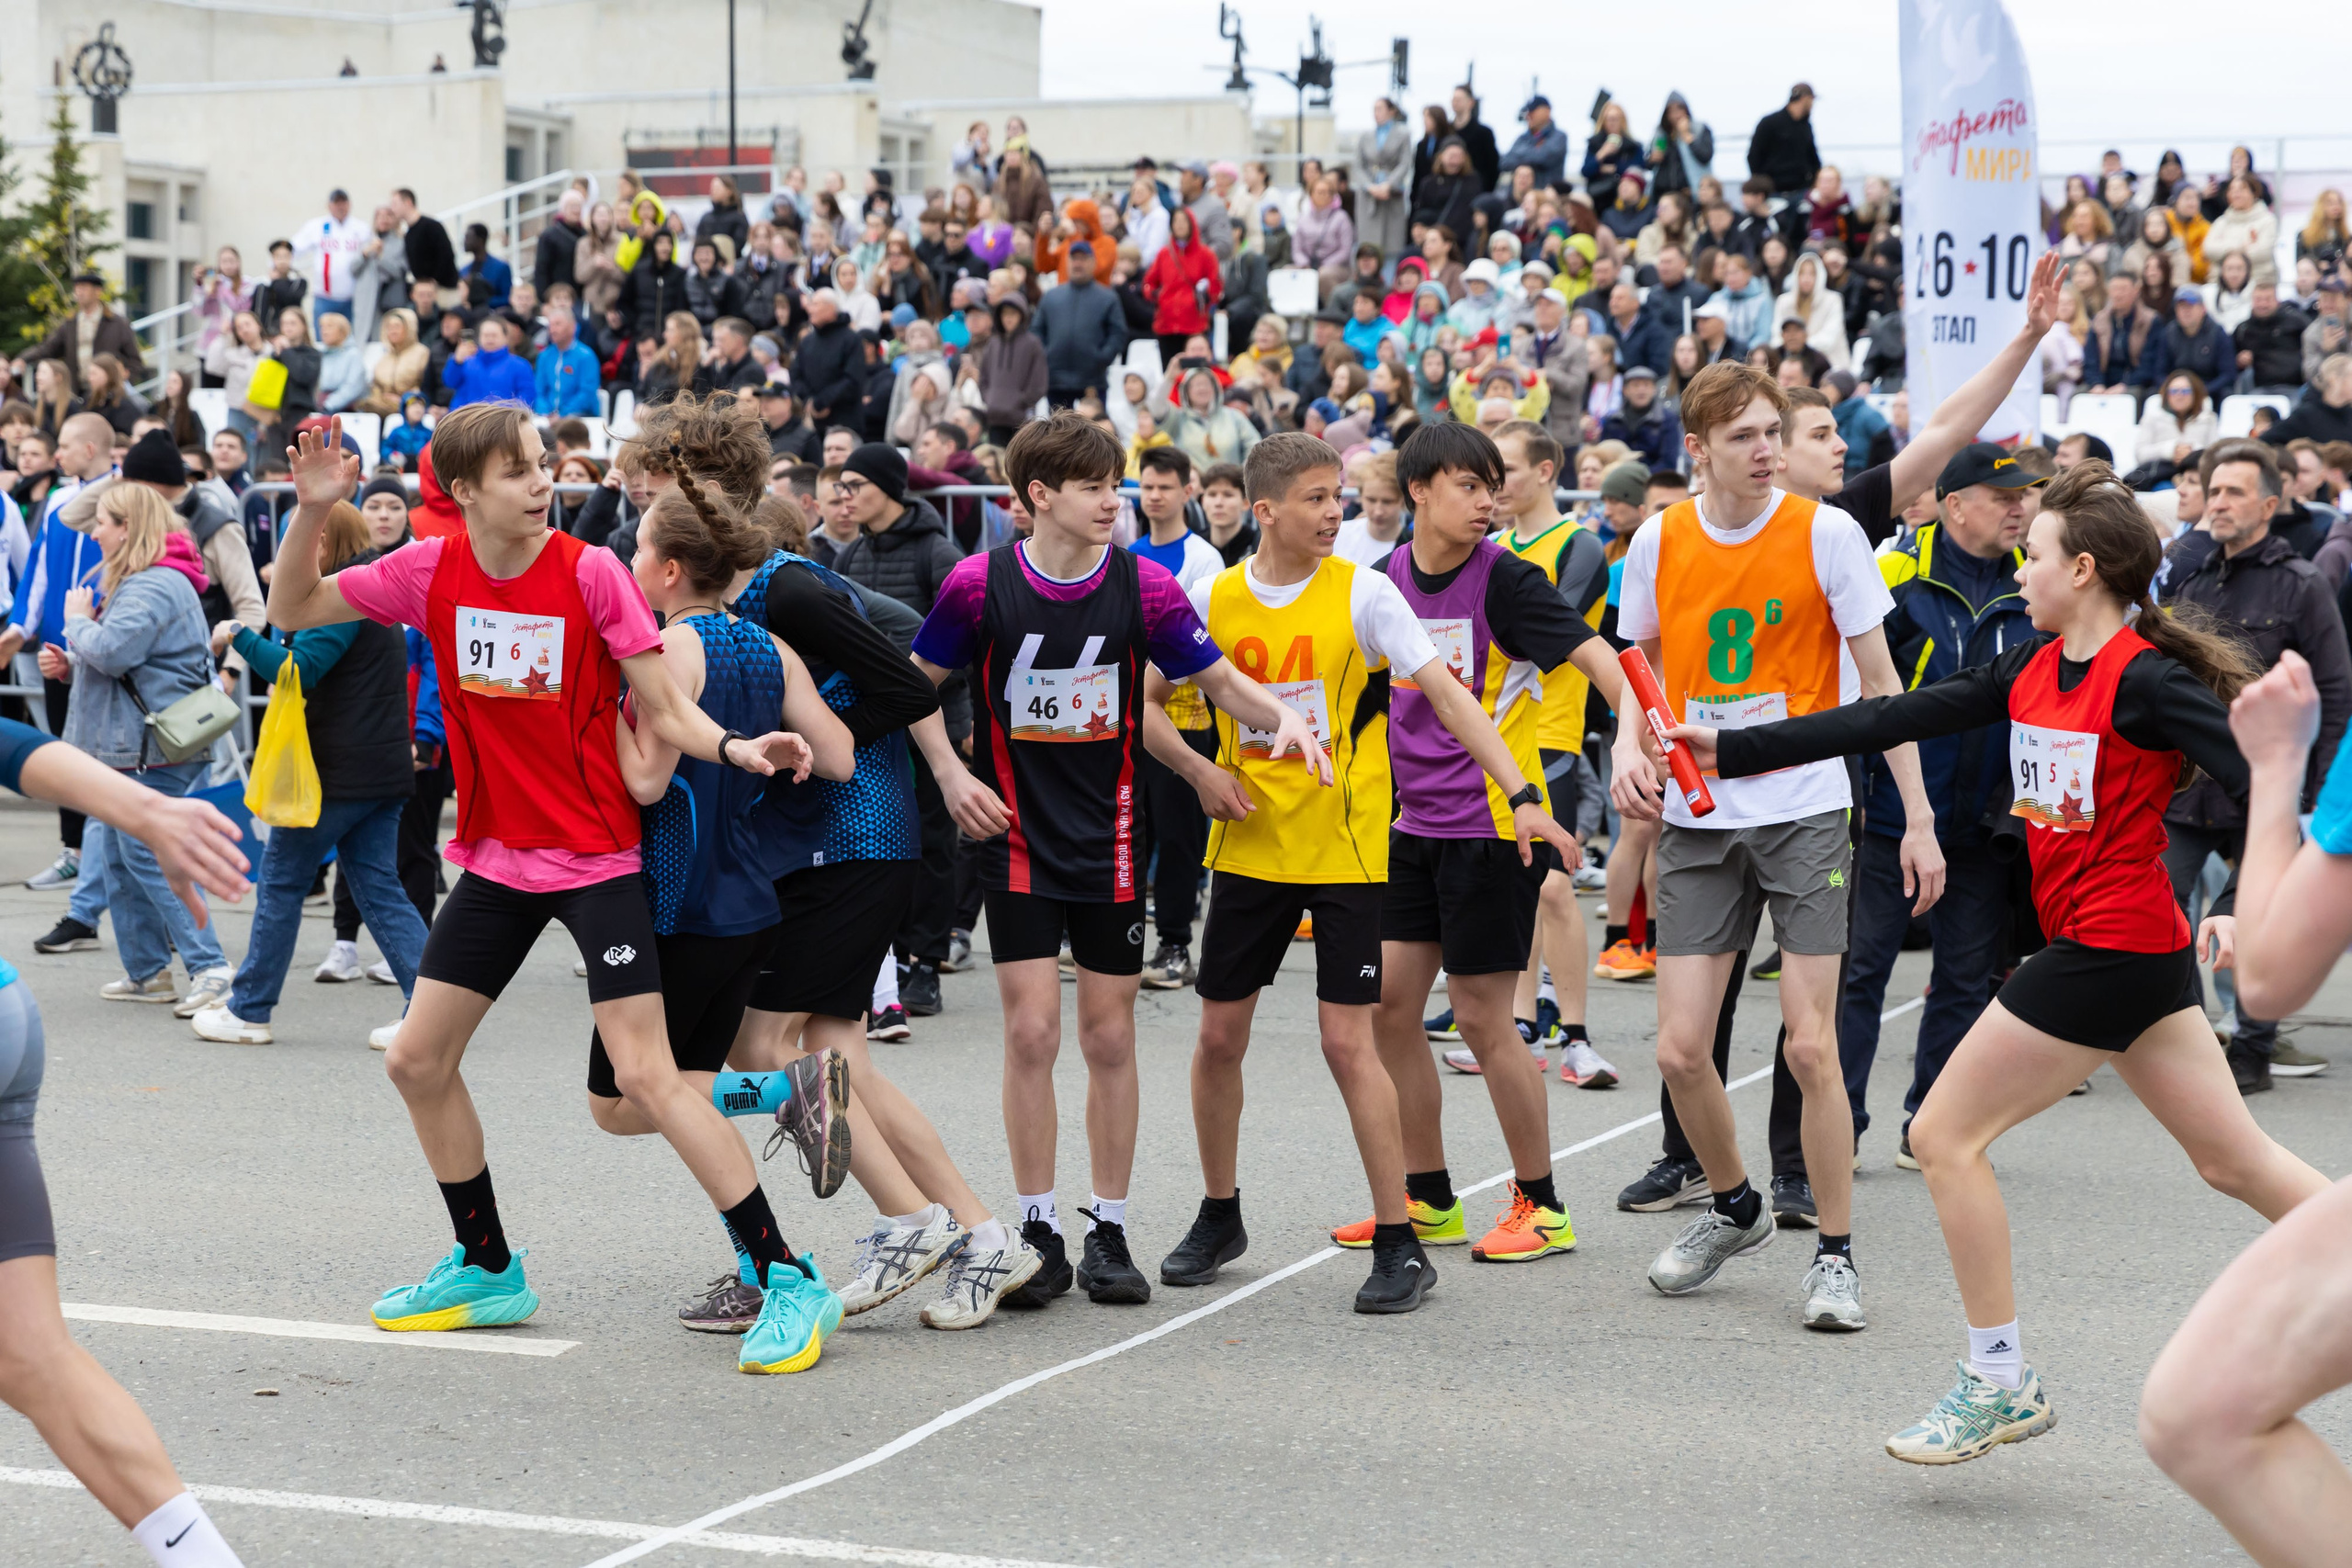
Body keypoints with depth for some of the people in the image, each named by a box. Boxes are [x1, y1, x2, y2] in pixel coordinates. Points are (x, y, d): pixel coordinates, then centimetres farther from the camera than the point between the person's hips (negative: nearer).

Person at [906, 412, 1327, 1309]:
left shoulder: (1142, 585, -6)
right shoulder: (981, 583, -8)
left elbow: (1217, 679, 1)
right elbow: (916, 683, 6)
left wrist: (1283, 719, -17)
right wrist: (952, 774, -5)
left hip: (1110, 839, 1)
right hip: (1016, 836, -1)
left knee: (1110, 1037, 5)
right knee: (1031, 1032, -5)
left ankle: (1110, 1233, 16)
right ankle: (1039, 1234, 7)